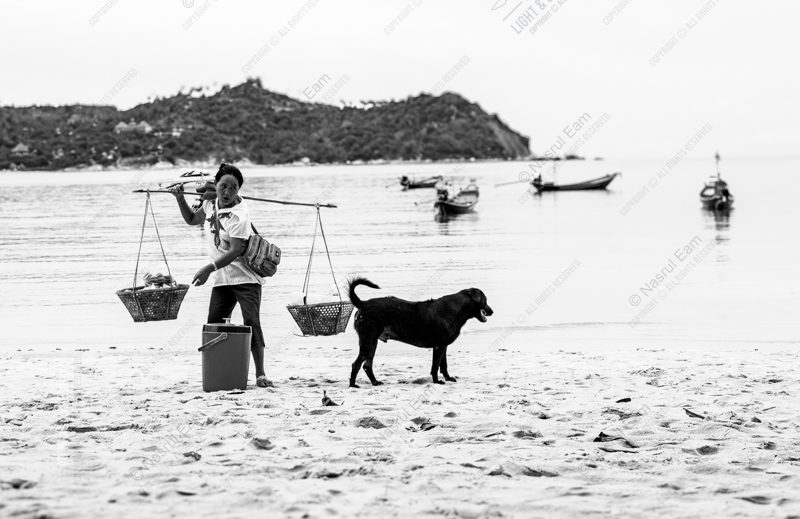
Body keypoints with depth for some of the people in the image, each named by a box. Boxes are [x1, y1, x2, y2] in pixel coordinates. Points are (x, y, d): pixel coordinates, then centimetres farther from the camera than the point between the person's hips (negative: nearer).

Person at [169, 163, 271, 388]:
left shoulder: (238, 216, -20)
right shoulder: (211, 203, 3)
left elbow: (235, 251, -26)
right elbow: (192, 219, 23)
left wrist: (209, 268, -35)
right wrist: (180, 199, 8)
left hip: (245, 277, -7)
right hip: (222, 279, 7)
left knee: (252, 323, -14)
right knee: (213, 325, 0)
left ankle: (260, 374, -12)